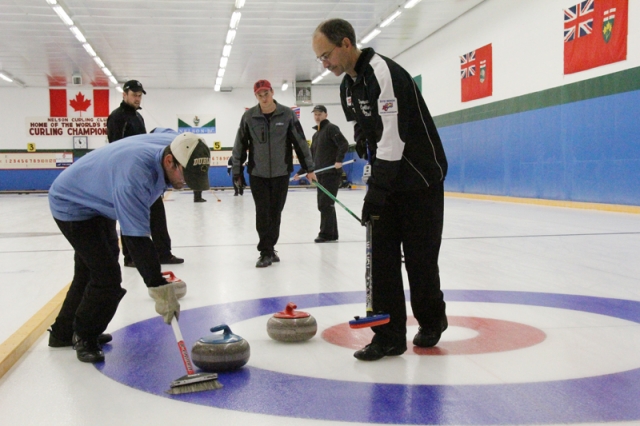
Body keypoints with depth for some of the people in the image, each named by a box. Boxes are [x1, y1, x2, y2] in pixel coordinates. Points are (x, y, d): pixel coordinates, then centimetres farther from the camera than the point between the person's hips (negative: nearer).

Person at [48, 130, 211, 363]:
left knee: (89, 272, 21)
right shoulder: (133, 176, -43)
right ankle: (84, 338, 11)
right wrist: (159, 288, -42)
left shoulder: (172, 142, -20)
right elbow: (136, 239, -43)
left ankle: (64, 332, 39)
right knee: (107, 278, -13)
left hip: (99, 201, 9)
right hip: (72, 206, -9)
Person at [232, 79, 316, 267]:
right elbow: (240, 145, 3)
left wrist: (309, 168, 2)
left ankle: (270, 248, 23)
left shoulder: (287, 114, -4)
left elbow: (300, 141, 1)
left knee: (275, 213, 8)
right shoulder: (249, 117, -4)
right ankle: (266, 252, 2)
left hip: (281, 173, 1)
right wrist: (237, 171, 5)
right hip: (258, 174, -1)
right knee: (263, 214, -3)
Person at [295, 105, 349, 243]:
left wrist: (339, 160, -29)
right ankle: (332, 234, 15)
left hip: (332, 173, -9)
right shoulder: (316, 134, 21)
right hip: (321, 174, 9)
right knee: (323, 205, 9)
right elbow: (311, 156, 25)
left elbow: (344, 144, -18)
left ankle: (326, 234, -3)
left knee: (325, 204, -9)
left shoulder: (331, 128, -5)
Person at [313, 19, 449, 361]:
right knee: (382, 255, 1)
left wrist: (376, 192, -27)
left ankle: (432, 321, 26)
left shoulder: (384, 74, -22)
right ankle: (389, 335, 5)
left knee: (420, 256, 1)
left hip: (421, 180, -8)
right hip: (388, 179, 8)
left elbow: (393, 137, -28)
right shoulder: (348, 85, 7)